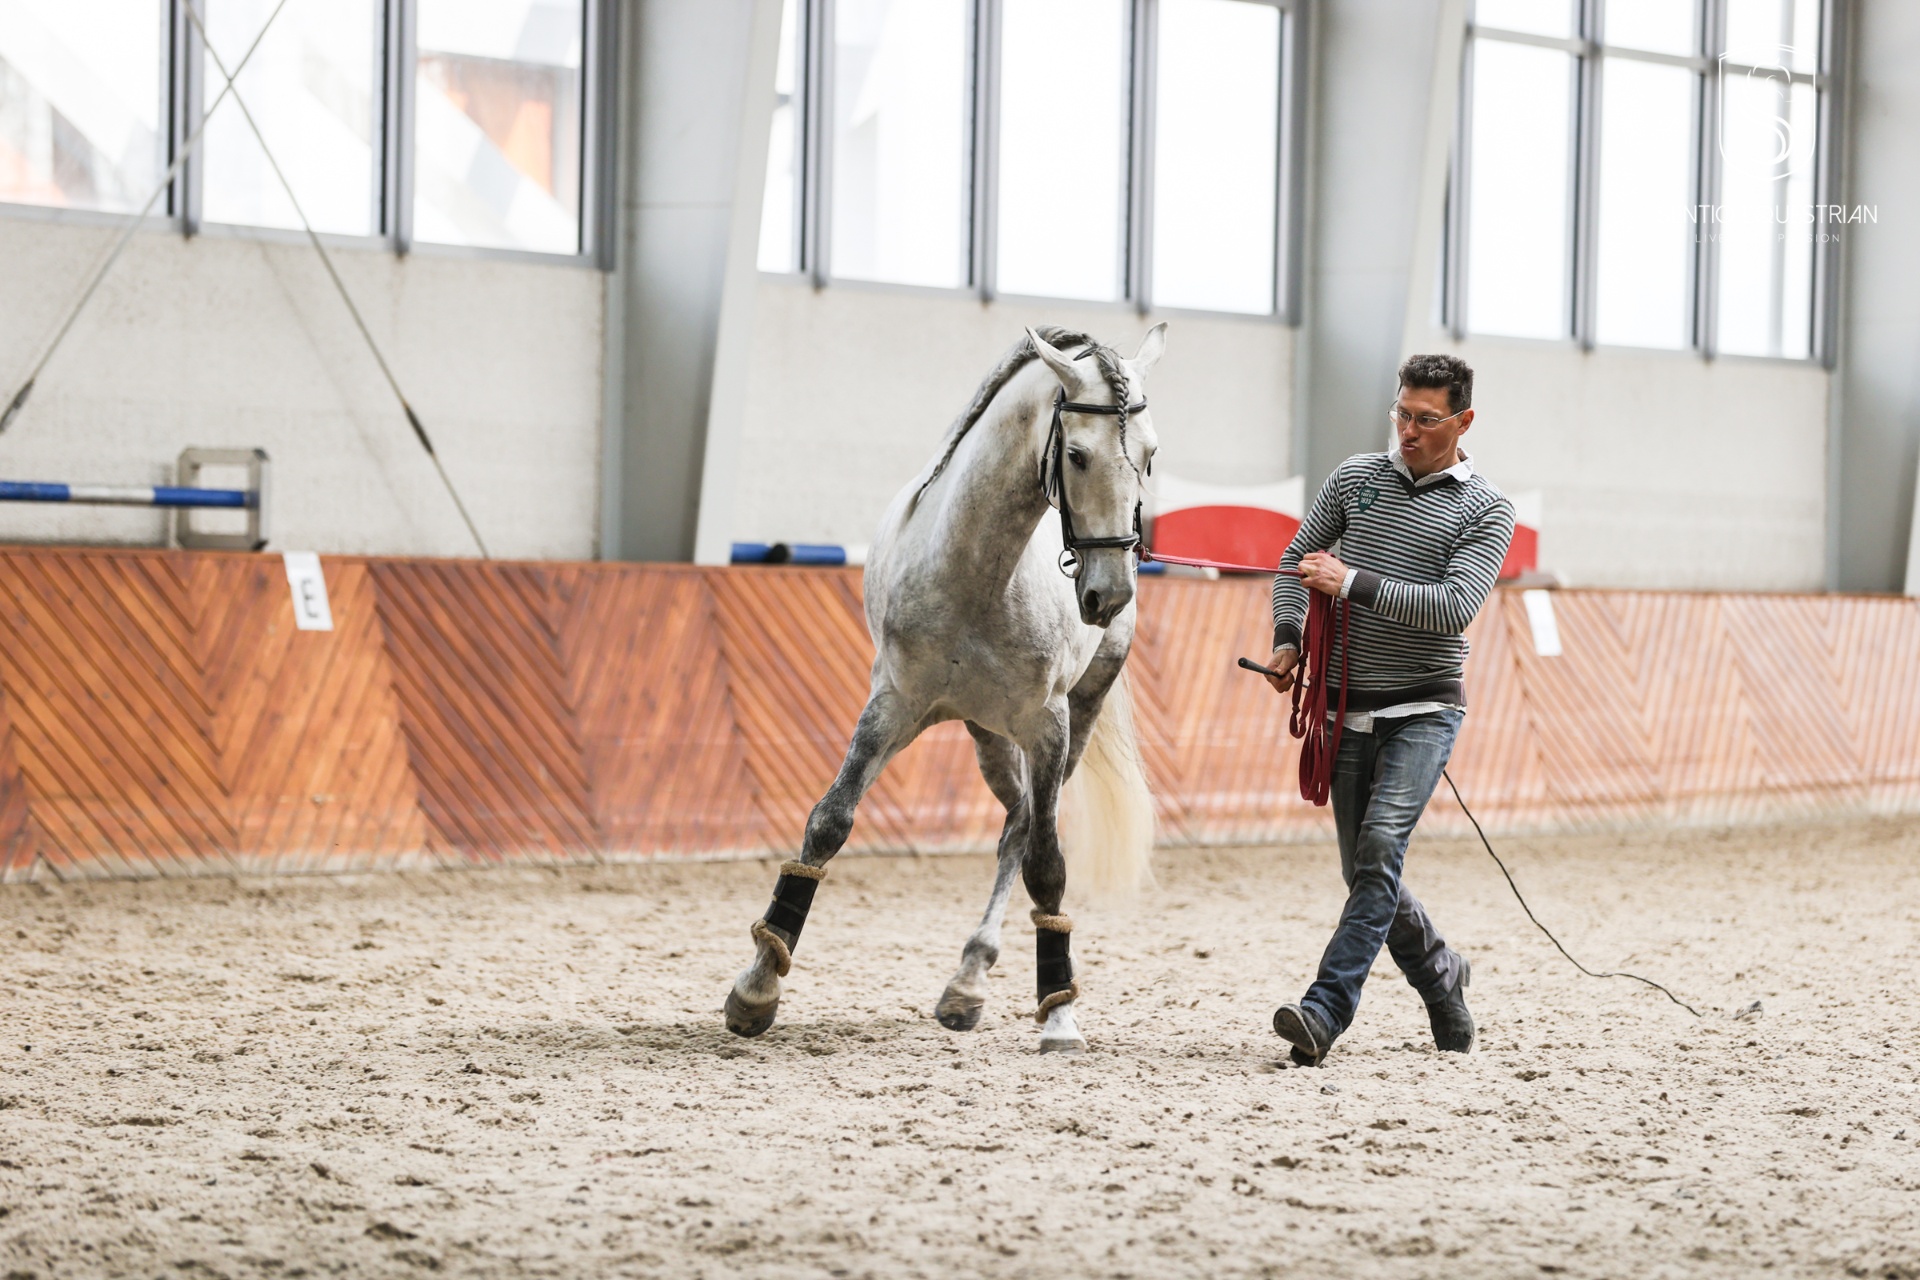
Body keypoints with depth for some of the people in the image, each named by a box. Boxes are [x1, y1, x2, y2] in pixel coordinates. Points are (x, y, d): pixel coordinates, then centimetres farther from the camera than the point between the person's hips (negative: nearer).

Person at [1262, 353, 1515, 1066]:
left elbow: (1454, 606, -15)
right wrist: (1288, 638, -3)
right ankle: (1443, 980, 31)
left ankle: (1325, 1012, -29)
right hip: (1349, 707, 4)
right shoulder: (1355, 478, 8)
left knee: (1380, 846, -22)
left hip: (1424, 707, -4)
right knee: (1365, 869, 8)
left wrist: (1353, 583, -20)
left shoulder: (1485, 511, -3)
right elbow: (1297, 562, 14)